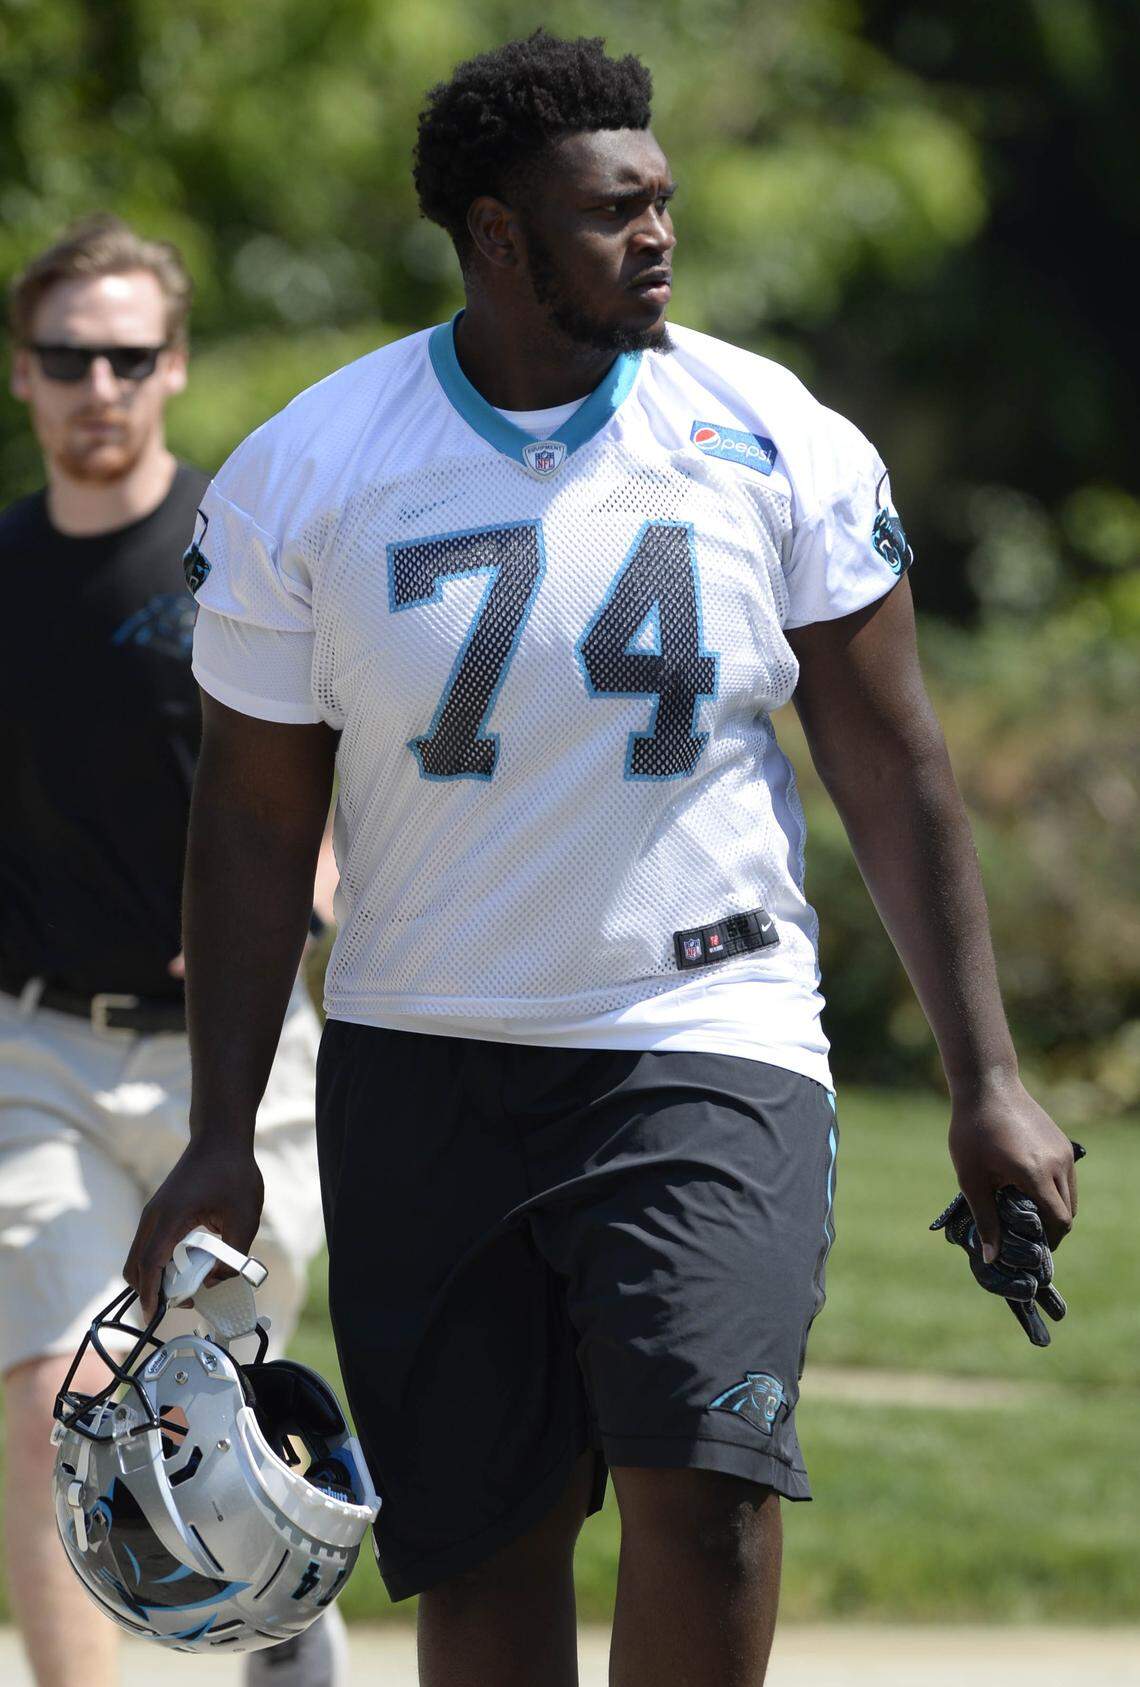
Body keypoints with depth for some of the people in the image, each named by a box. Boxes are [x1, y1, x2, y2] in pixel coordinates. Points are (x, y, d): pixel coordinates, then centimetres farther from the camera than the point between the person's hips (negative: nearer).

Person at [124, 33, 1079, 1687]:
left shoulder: (778, 446, -3)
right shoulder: (303, 477, -3)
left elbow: (891, 765, 3)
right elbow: (256, 819, 4)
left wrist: (984, 1080, 0)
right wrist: (222, 1134, 2)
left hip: (707, 1049, -1)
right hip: (421, 1065, 1)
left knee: (701, 1476, -19)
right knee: (479, 1542, 3)